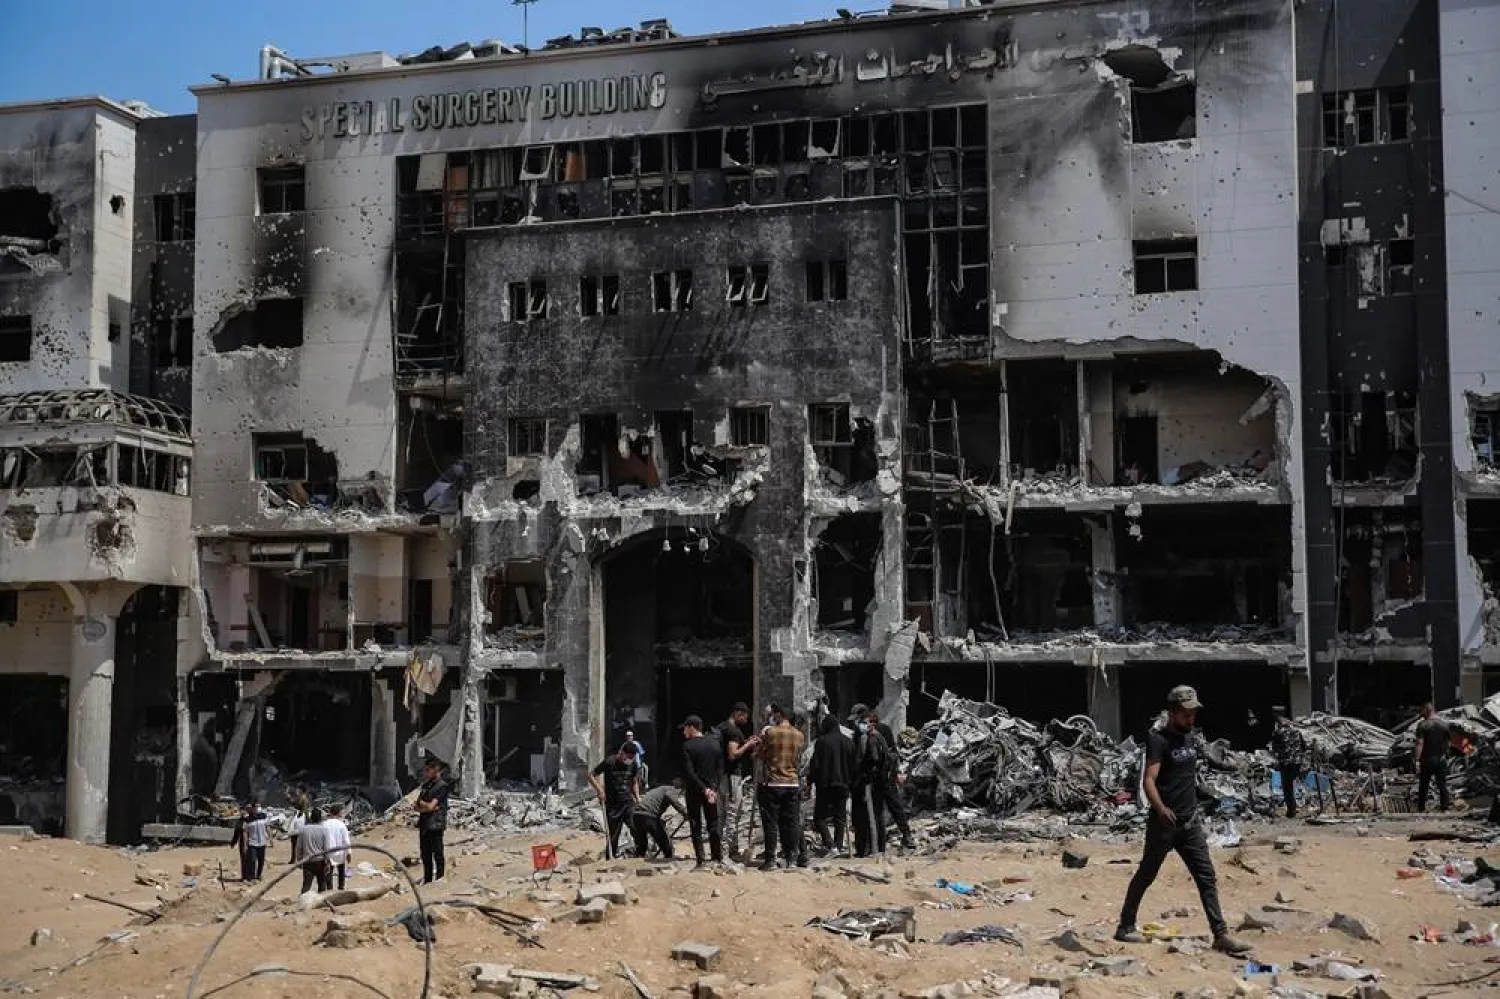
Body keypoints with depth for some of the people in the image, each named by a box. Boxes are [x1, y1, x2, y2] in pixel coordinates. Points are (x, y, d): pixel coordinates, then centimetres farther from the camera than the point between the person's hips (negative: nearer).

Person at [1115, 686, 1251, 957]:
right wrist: (1160, 808, -40)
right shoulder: (1159, 739, -13)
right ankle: (1125, 927, 17)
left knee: (1207, 876, 1)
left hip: (1190, 822, 6)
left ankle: (1221, 935, 2)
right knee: (1146, 874, 4)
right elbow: (1148, 779, -25)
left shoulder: (1193, 738, 9)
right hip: (1164, 822, -6)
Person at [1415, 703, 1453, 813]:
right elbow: (1450, 740, 8)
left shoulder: (1422, 725, -12)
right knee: (1442, 783, 11)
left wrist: (1417, 760, -16)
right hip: (1441, 759, 3)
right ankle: (1444, 806, 11)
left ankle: (1421, 808, 14)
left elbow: (1420, 743, -17)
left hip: (1426, 760, -3)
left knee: (1423, 784, 9)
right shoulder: (1445, 725, 0)